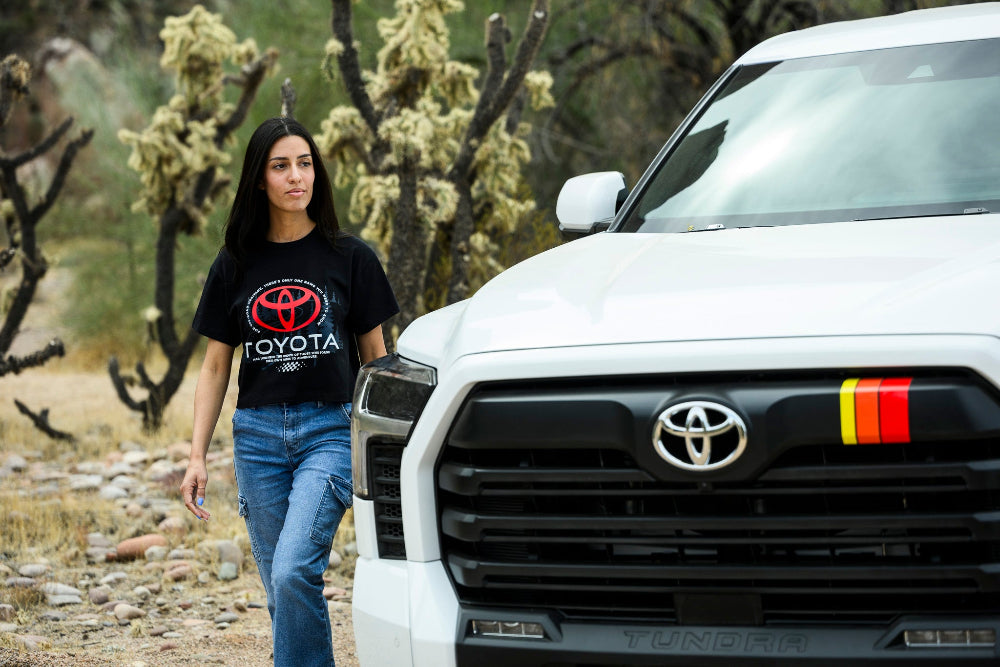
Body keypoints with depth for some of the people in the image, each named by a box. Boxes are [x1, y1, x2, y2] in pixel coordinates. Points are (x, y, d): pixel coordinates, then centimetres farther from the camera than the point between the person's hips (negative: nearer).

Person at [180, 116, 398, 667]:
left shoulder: (349, 257, 3)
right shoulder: (236, 265, 8)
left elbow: (375, 358, 7)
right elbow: (215, 367, 11)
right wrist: (197, 456, 4)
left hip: (332, 429, -3)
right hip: (257, 435, 3)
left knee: (294, 570, -21)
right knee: (281, 591, 4)